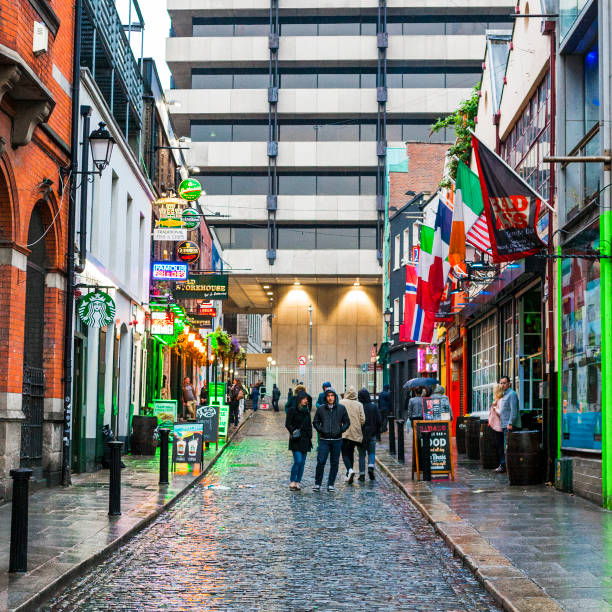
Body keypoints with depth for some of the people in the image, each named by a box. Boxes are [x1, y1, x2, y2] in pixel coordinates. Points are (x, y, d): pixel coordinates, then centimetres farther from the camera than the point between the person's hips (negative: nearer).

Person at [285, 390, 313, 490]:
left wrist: (310, 437, 12)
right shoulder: (292, 410, -4)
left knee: (302, 462, 4)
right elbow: (287, 424, -6)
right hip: (296, 440, -6)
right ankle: (292, 481, -2)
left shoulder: (306, 411, 13)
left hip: (305, 439, 6)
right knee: (298, 461, -14)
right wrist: (293, 431, -21)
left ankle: (298, 482, 10)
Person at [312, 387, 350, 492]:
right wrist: (320, 430, -5)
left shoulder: (341, 408, 3)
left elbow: (347, 422, 10)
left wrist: (341, 430, -4)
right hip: (324, 440, -1)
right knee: (321, 462, -8)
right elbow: (315, 422, 10)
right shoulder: (320, 409, 2)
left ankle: (330, 484, 15)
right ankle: (317, 483, 4)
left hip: (337, 440, 1)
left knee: (334, 463, 5)